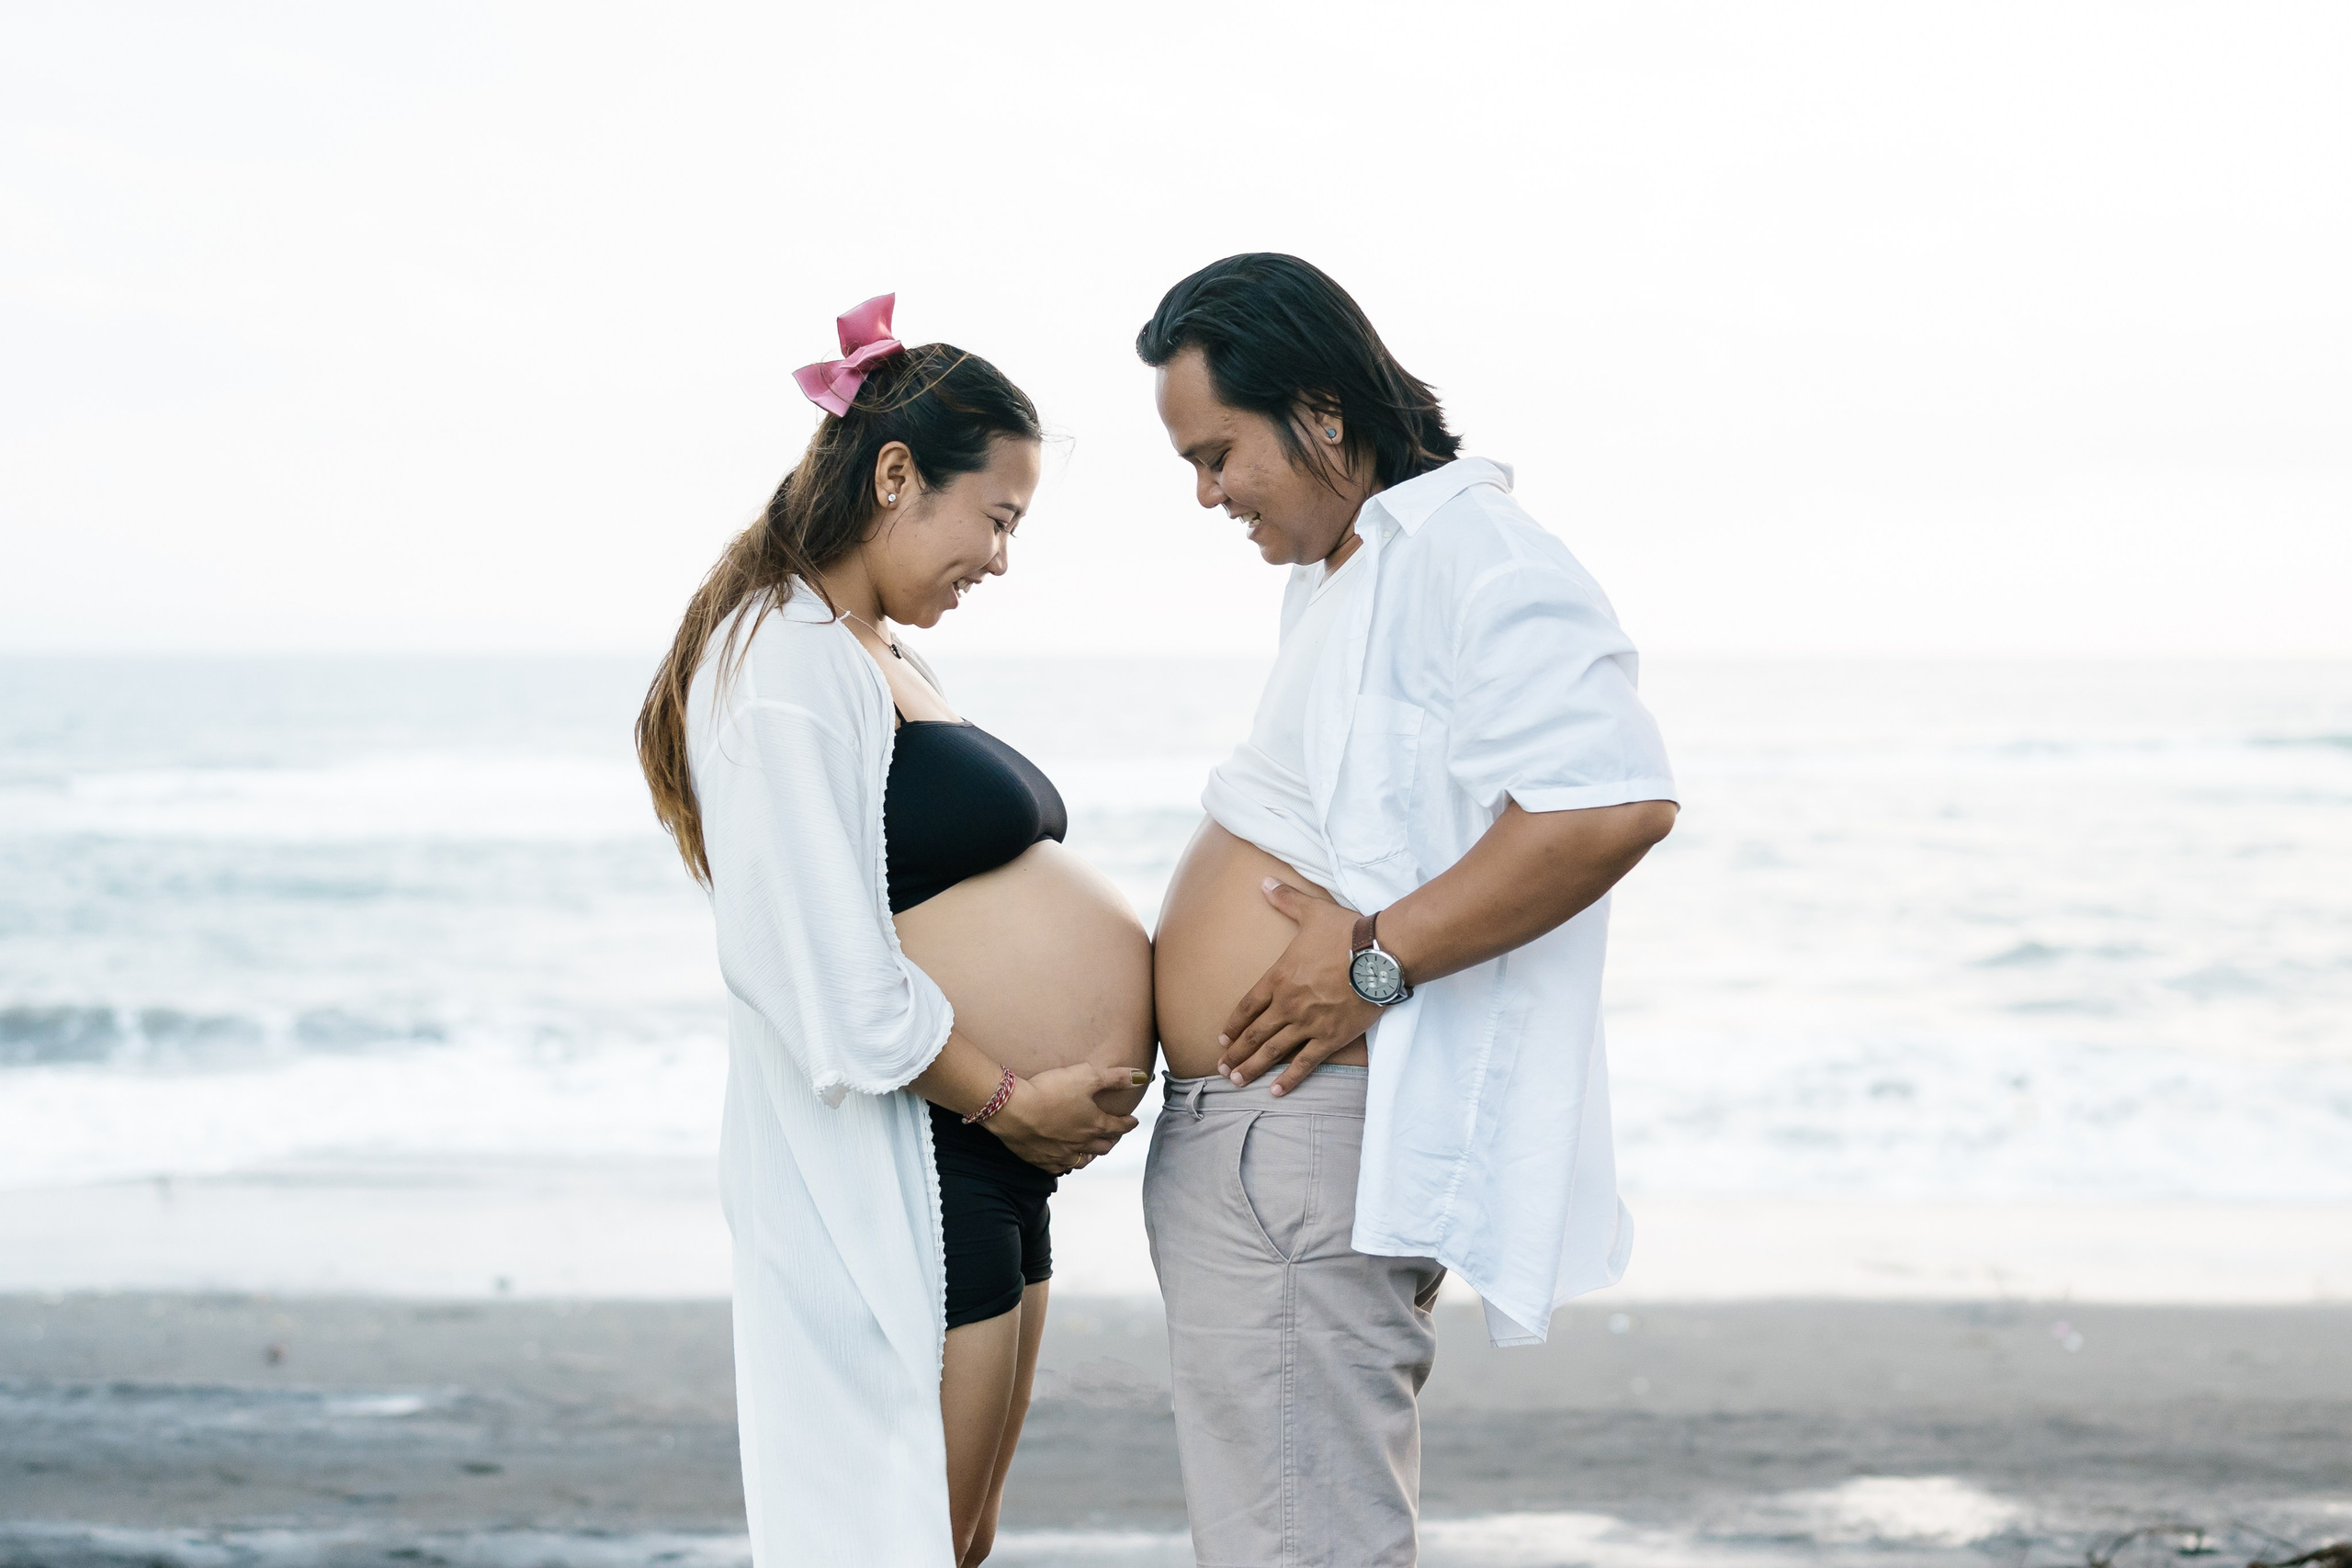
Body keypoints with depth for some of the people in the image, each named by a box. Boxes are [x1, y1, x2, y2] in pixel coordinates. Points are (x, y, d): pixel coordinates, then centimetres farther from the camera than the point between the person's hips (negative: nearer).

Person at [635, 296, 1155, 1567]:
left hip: (992, 1171, 10)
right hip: (891, 1176, -10)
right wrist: (1013, 1098, -13)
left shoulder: (885, 656, 18)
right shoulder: (783, 662, -15)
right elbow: (842, 994, -22)